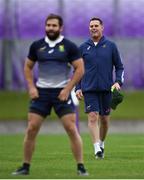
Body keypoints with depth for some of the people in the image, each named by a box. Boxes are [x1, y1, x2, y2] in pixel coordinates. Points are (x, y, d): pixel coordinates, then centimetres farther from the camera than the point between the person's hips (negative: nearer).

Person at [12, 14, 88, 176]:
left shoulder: (69, 46, -3)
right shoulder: (37, 46, 6)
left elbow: (80, 69, -4)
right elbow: (28, 67, 15)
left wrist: (67, 89, -11)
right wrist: (31, 87, 1)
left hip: (62, 93, -2)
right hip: (41, 92, 3)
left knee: (71, 129, -9)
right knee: (31, 129, -3)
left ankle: (81, 167, -2)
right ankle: (25, 167, 7)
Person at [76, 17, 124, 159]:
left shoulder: (111, 46, 5)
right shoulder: (83, 48, 7)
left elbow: (119, 67, 9)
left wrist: (118, 82, -7)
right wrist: (77, 88, 4)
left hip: (106, 89, 1)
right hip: (89, 89, -1)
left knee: (104, 119, 7)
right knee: (93, 116, -14)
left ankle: (102, 143, 29)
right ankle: (97, 148, -21)